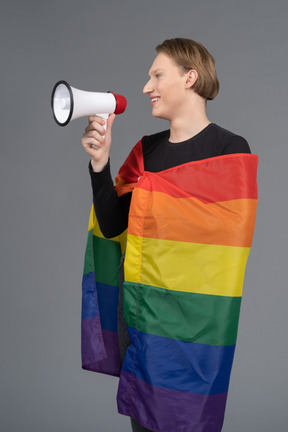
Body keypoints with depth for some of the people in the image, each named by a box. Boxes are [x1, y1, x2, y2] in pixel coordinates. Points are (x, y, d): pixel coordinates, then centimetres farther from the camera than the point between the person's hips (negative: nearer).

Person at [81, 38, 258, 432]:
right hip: (139, 311, 6)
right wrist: (100, 162, -7)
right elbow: (112, 226, 5)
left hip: (197, 320, -5)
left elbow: (241, 241, -8)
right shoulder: (146, 150, 8)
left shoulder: (230, 150, -10)